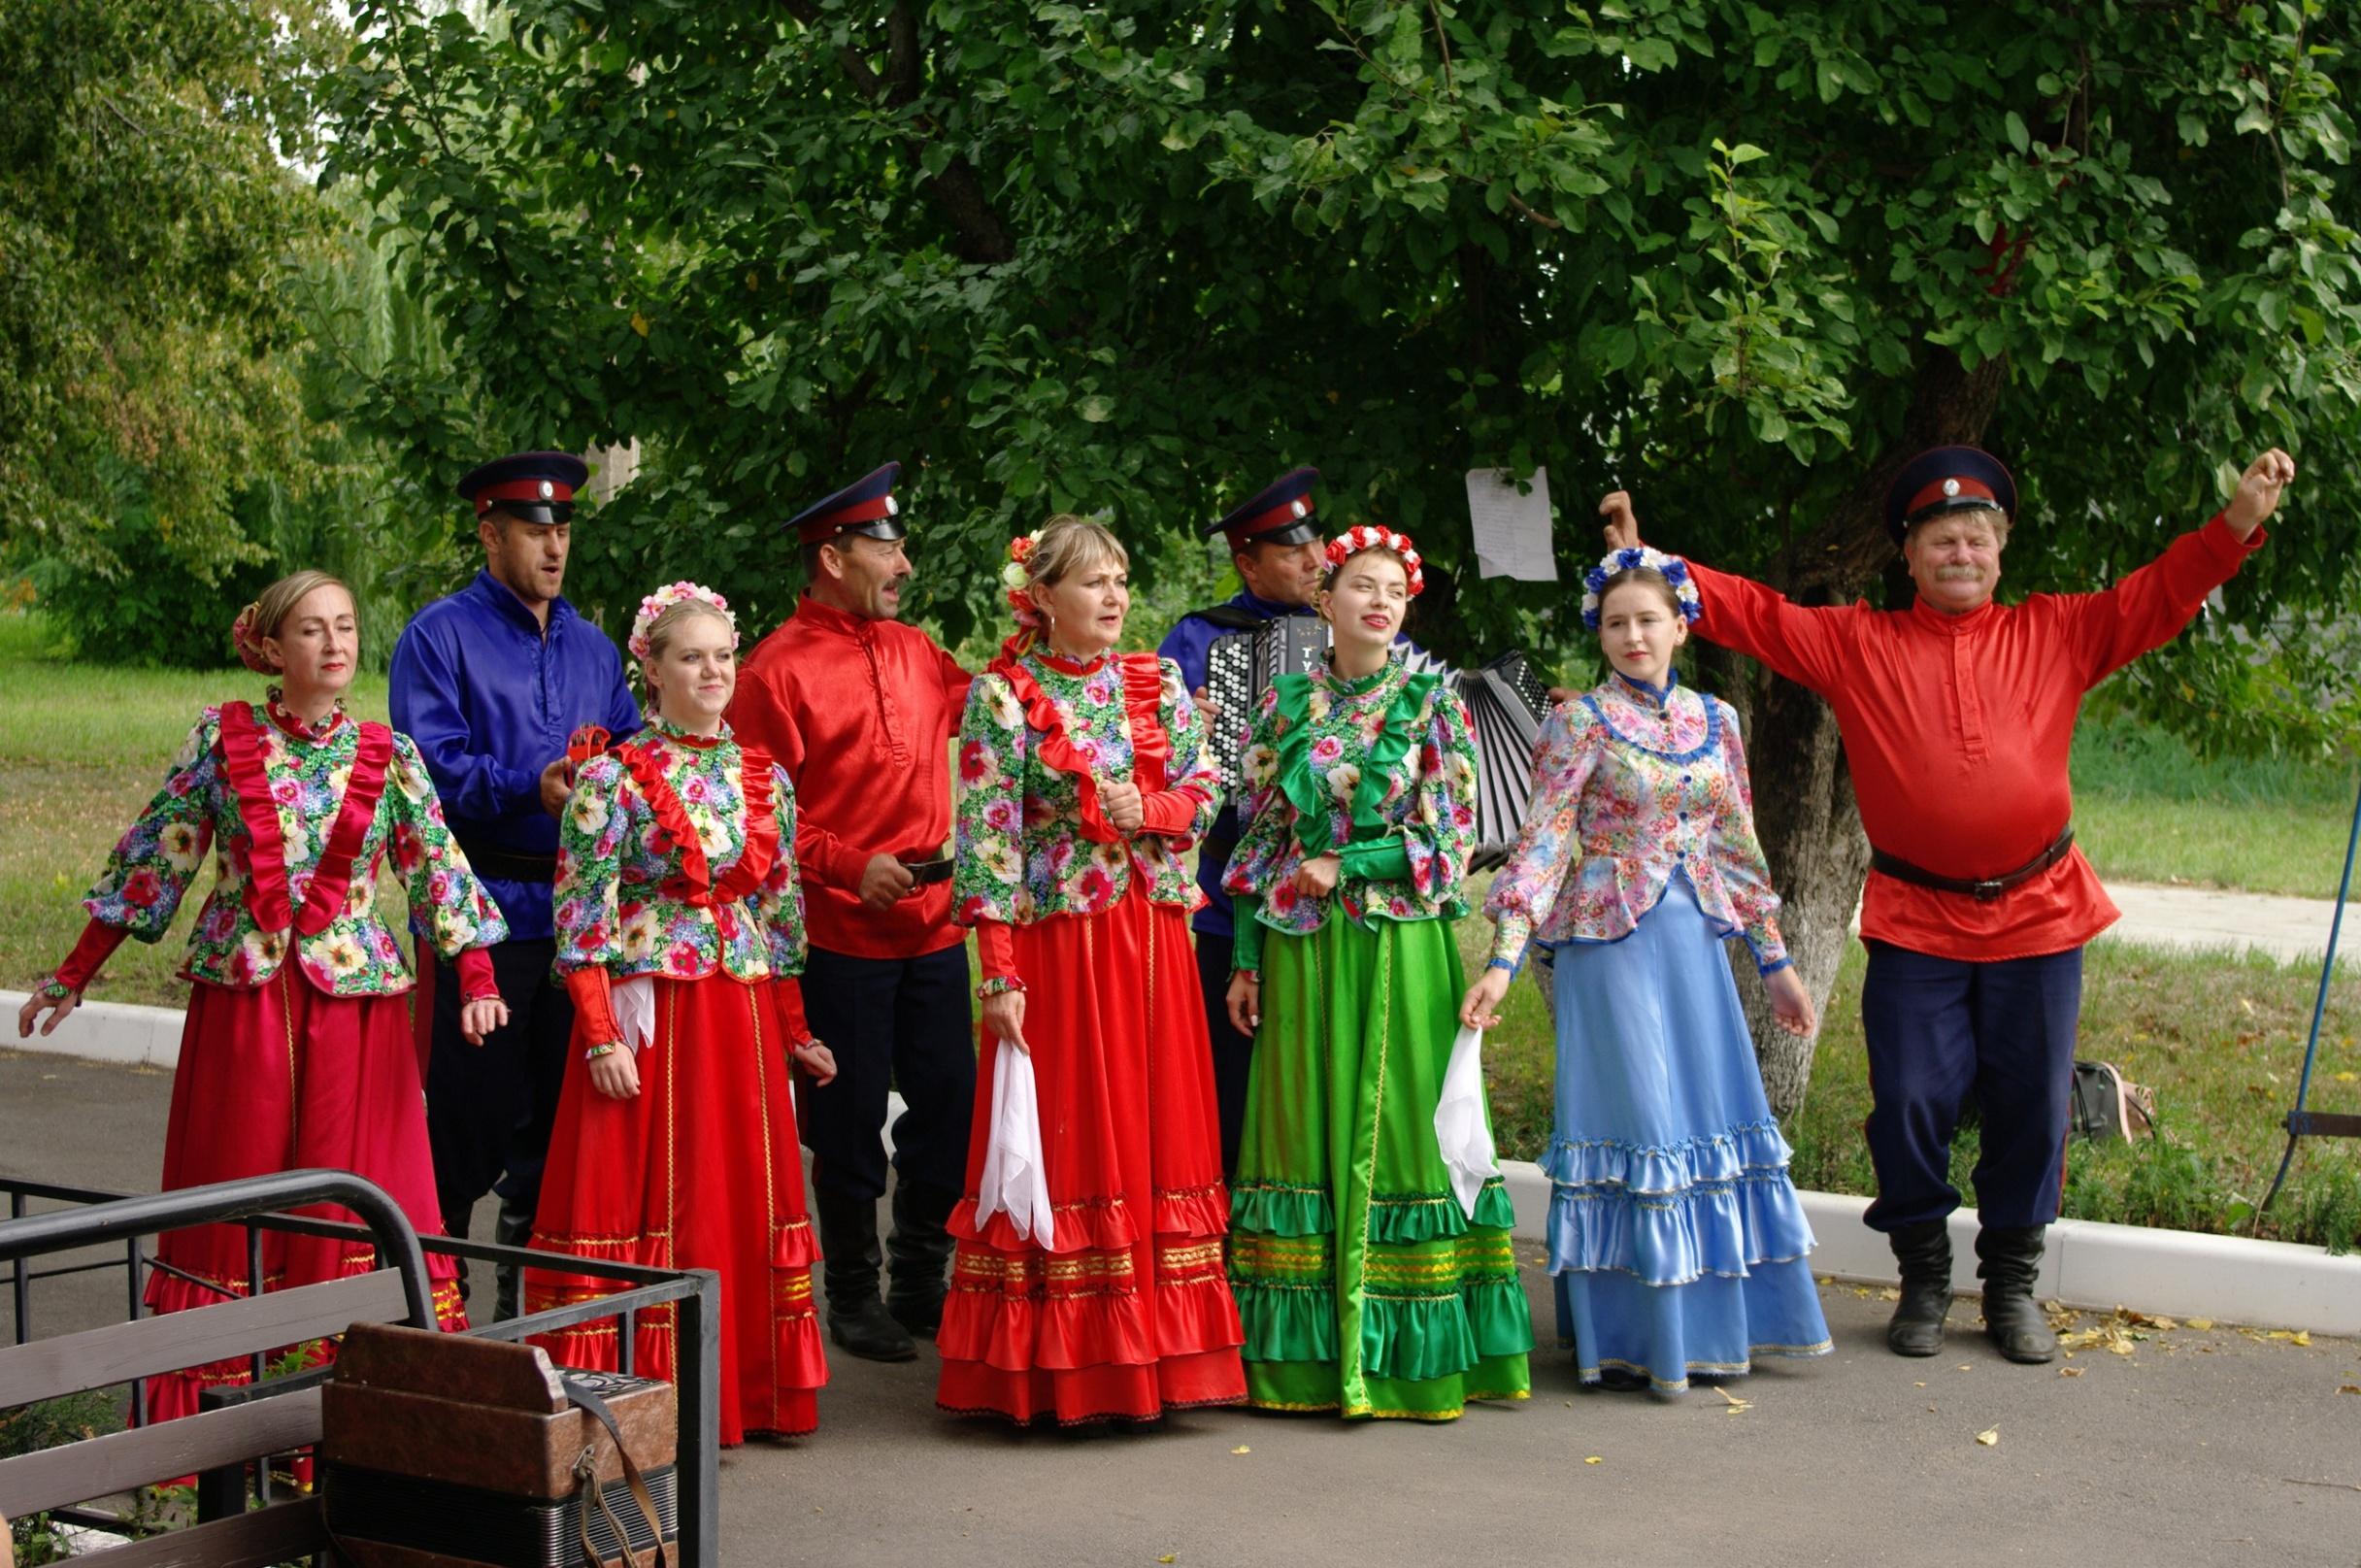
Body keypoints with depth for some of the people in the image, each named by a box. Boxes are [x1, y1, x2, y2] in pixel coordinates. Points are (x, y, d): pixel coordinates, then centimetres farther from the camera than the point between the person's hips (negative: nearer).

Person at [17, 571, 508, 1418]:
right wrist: (73, 977, 5)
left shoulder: (388, 758, 4)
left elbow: (440, 869, 3)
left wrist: (475, 982, -9)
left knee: (351, 1204, 0)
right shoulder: (222, 738, 1)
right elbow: (148, 860, 4)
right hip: (240, 998, 0)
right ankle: (218, 1406, 15)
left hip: (355, 996, 1)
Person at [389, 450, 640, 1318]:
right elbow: (429, 765, -13)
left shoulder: (592, 645, 17)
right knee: (469, 1117, -3)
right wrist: (529, 789, -25)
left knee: (560, 1115, 10)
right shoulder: (440, 636, -1)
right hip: (483, 912, -6)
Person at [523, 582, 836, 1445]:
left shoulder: (766, 778, 9)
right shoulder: (612, 779, -6)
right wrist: (601, 1036, -15)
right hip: (648, 1015, -5)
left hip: (744, 1019, 5)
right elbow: (581, 922, -8)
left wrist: (794, 1032, 13)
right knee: (649, 1192, -2)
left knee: (748, 1193, 8)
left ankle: (754, 1387, 18)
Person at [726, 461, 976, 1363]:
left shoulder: (913, 650, 12)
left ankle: (922, 1285, 22)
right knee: (851, 1123, 3)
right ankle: (853, 1299, 17)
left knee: (949, 1105, 8)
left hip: (934, 926, 6)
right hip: (842, 938, -6)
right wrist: (849, 866, -18)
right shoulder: (780, 668, -8)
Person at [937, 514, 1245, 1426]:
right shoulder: (1002, 697, -4)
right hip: (1054, 937, -4)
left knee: (1157, 1130, 5)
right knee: (1068, 1136, -3)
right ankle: (1058, 1364, 5)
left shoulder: (1159, 686, 9)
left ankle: (1154, 1353, 14)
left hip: (1151, 939, 4)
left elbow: (1203, 797, 11)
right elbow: (984, 839, -8)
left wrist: (1147, 810, -11)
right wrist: (1000, 973, -14)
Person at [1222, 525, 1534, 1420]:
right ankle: (1308, 1353, 9)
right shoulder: (1285, 706, 8)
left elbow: (1453, 837, -4)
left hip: (1400, 950, -2)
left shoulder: (1431, 703, 2)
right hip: (1301, 952, 2)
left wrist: (1341, 866, -10)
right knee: (1305, 1131, 3)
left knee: (1397, 1127, -2)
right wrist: (1246, 960, 5)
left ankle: (1406, 1354, 5)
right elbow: (1259, 840, 9)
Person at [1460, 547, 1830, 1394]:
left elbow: (1737, 845, 15)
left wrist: (1775, 959, 16)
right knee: (1632, 1124, -3)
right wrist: (1503, 959, -19)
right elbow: (1541, 843, -11)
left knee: (1710, 1117, 6)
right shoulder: (1581, 722, -5)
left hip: (1693, 943, 5)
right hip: (1611, 944, -5)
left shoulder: (1714, 720, 10)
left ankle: (1711, 1321, 18)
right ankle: (1629, 1333, 7)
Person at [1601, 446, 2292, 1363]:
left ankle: (2012, 1286, 20)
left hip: (2038, 914, 1)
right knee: (1912, 1103, -2)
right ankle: (1923, 1280, 17)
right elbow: (1748, 613, 5)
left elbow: (2161, 596, 8)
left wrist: (2243, 520, -4)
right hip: (1916, 921, -1)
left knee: (2030, 1106, 5)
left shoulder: (2057, 634, 9)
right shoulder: (1855, 644, 6)